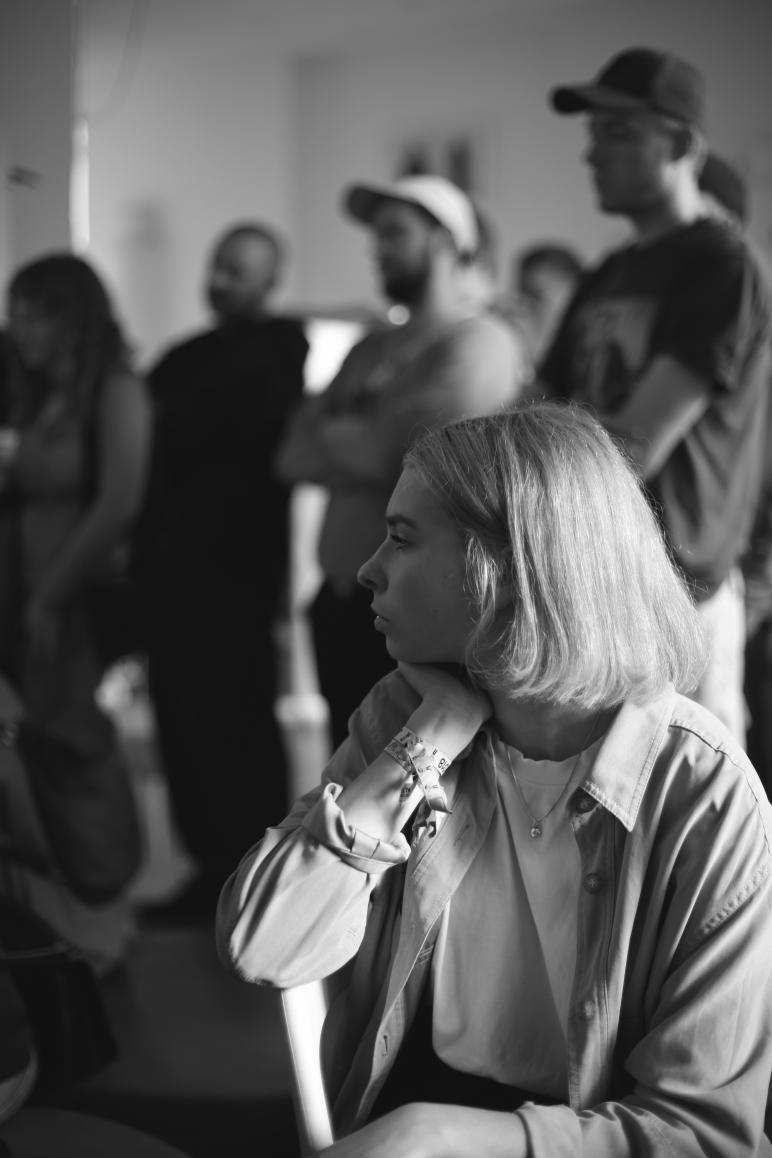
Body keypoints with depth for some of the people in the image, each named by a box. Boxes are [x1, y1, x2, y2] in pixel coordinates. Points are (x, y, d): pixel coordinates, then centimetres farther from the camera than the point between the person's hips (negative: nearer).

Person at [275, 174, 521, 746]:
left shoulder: (477, 341, -7)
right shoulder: (372, 349, 18)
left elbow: (395, 451, -16)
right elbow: (294, 457, 10)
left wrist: (333, 433, 3)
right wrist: (362, 448, -8)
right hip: (342, 603, 8)